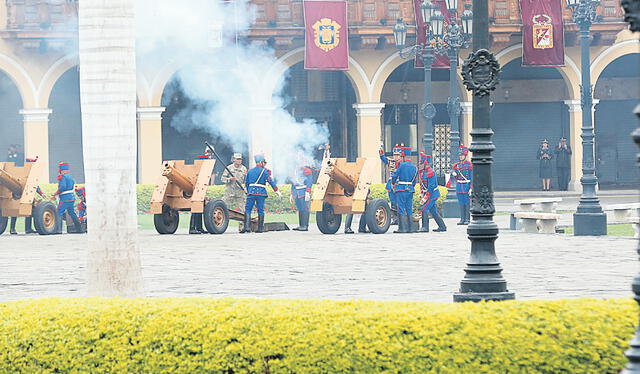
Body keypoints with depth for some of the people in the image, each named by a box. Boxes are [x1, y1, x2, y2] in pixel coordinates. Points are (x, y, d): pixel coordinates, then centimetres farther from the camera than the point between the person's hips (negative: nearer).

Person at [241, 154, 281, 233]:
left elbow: (246, 183, 17)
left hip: (251, 192, 2)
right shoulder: (264, 171, 0)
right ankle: (260, 228, 6)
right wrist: (277, 191, -2)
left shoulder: (250, 171, 13)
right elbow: (270, 181, -4)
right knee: (260, 211, 4)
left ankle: (247, 227, -10)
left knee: (248, 210, 3)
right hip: (261, 193, -2)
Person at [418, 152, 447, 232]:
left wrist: (425, 198, -21)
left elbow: (431, 187, -23)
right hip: (428, 193, 10)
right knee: (433, 211, 12)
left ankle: (425, 227, -10)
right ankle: (442, 226, 18)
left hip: (432, 194, -10)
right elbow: (422, 184, 18)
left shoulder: (430, 173, -20)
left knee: (424, 208, -12)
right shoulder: (423, 171, 10)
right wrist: (421, 194, 12)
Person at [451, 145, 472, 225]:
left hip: (466, 185, -5)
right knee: (461, 203, 6)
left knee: (467, 203, -3)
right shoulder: (457, 165, 11)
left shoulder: (469, 165, -5)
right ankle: (462, 219, 10)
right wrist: (453, 173, -6)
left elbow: (472, 177, -8)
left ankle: (468, 219, 1)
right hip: (459, 185, 5)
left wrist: (471, 188, -14)